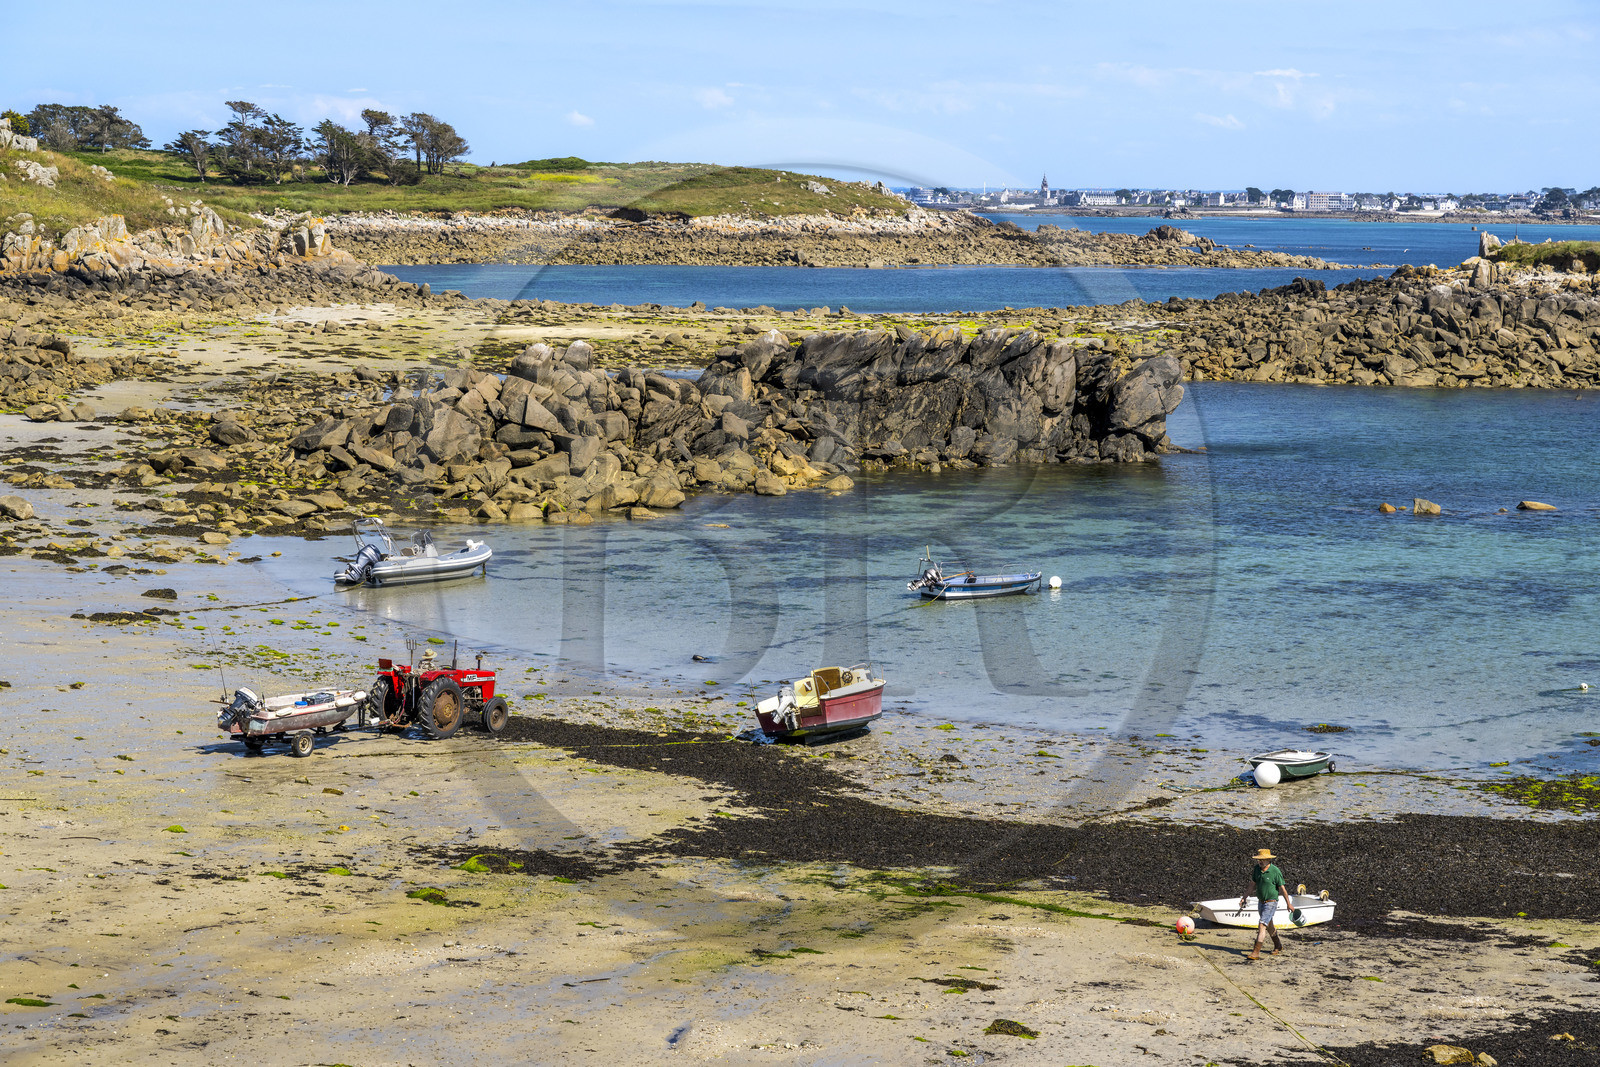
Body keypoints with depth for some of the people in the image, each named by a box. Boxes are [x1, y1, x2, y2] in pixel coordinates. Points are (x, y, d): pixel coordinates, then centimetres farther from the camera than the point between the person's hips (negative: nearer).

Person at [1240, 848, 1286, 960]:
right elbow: (1252, 885, 12)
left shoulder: (1275, 871, -19)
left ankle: (1256, 952, -16)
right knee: (1269, 926, 22)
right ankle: (1278, 946, 43)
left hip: (1271, 903, -7)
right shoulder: (1256, 869, -1)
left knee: (1262, 925, -15)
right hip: (1260, 902, 7)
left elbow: (1282, 889, -12)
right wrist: (1244, 897, 12)